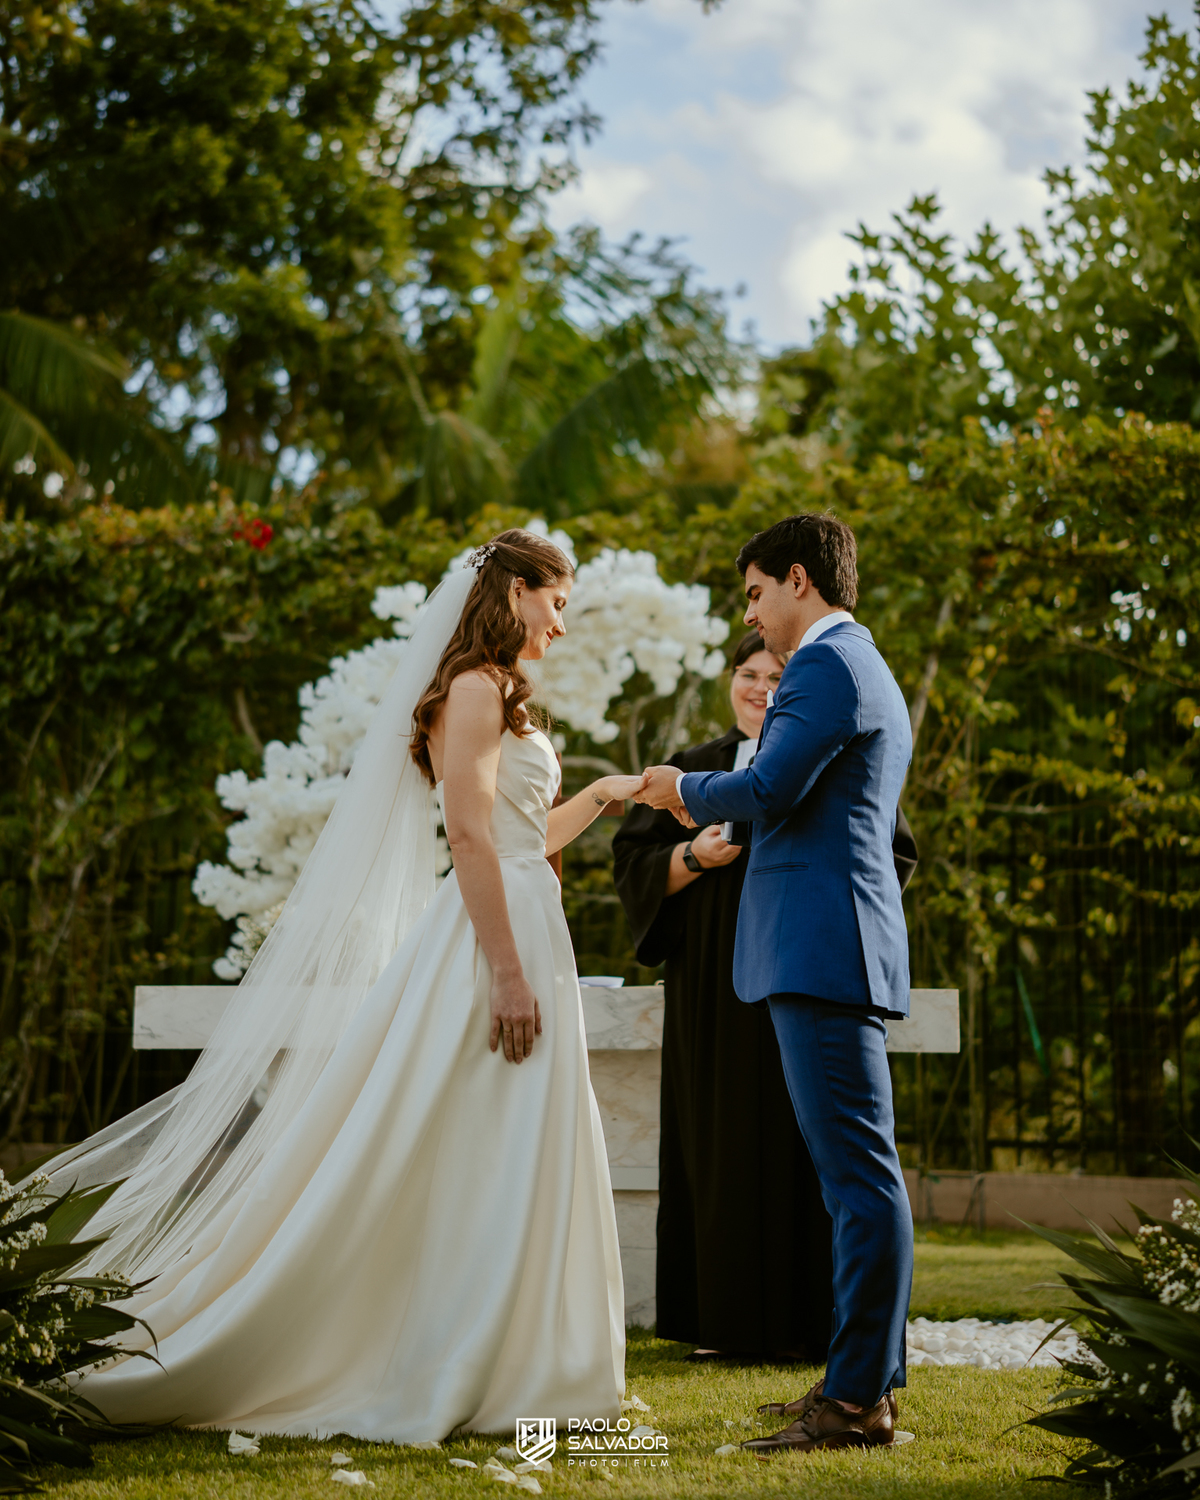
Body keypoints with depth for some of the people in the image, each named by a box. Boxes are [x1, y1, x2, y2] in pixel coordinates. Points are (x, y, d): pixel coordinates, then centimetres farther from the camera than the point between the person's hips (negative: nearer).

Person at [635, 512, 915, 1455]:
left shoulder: (827, 664, -9)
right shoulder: (869, 672, 24)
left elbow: (770, 789, -19)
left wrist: (690, 793, 0)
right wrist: (721, 814, 22)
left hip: (822, 949, -11)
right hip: (836, 952, 11)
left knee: (858, 1174, -10)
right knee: (859, 1173, 12)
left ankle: (859, 1399, -10)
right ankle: (868, 1378, 18)